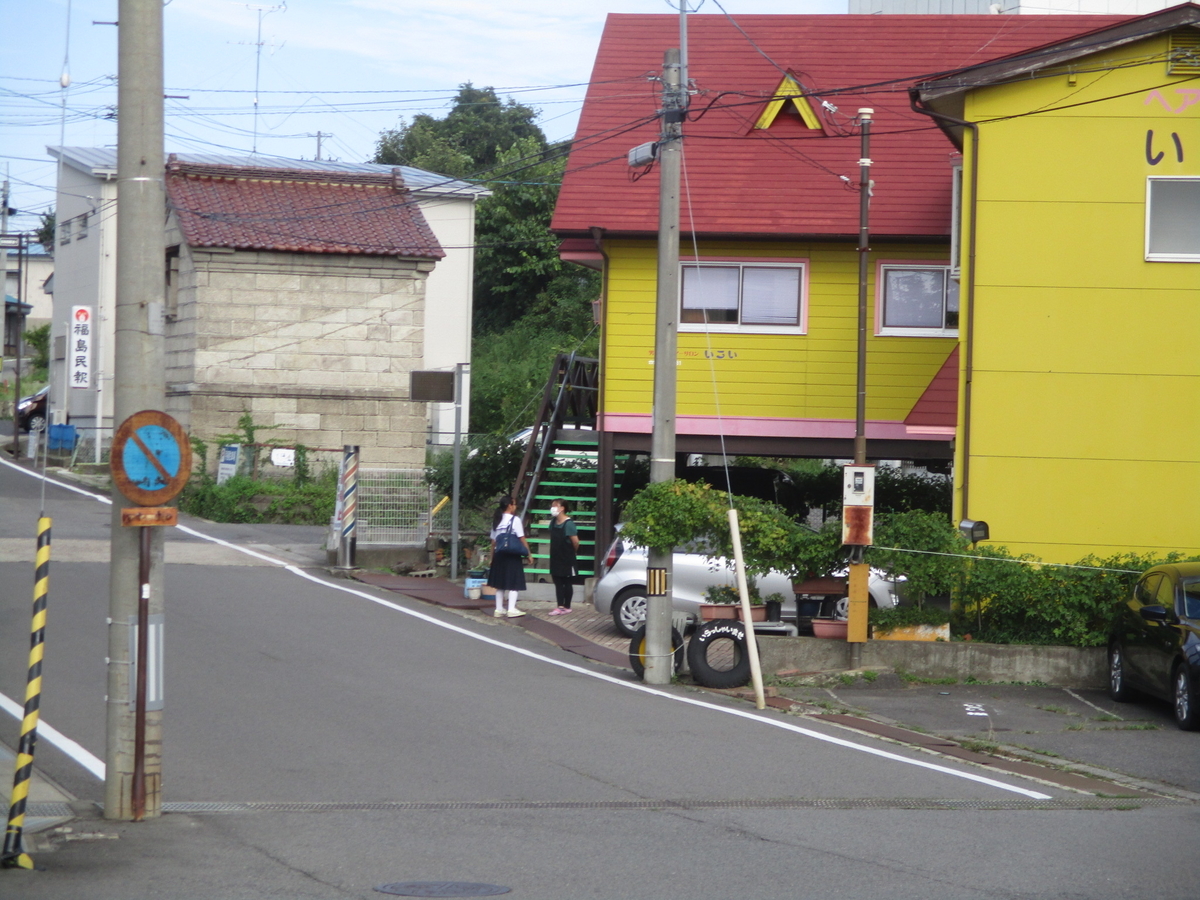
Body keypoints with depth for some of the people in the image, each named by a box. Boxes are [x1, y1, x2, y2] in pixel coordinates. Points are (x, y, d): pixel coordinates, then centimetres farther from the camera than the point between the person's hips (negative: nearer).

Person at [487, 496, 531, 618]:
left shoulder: (497, 521, 9)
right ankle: (511, 609, -11)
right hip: (512, 555, -6)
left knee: (500, 583, 11)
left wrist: (492, 557, 15)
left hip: (499, 554, 6)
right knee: (514, 583, -2)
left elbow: (493, 541, 9)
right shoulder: (515, 520, -8)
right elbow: (522, 539, -10)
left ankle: (499, 609, 11)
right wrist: (528, 554, -3)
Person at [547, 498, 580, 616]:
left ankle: (567, 607, 10)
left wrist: (572, 553, -3)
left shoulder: (568, 523, -18)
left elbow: (575, 542, -18)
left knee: (567, 583, 4)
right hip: (556, 558, 7)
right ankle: (560, 606, 9)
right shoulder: (553, 522, 5)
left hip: (567, 560, -7)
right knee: (558, 583, 7)